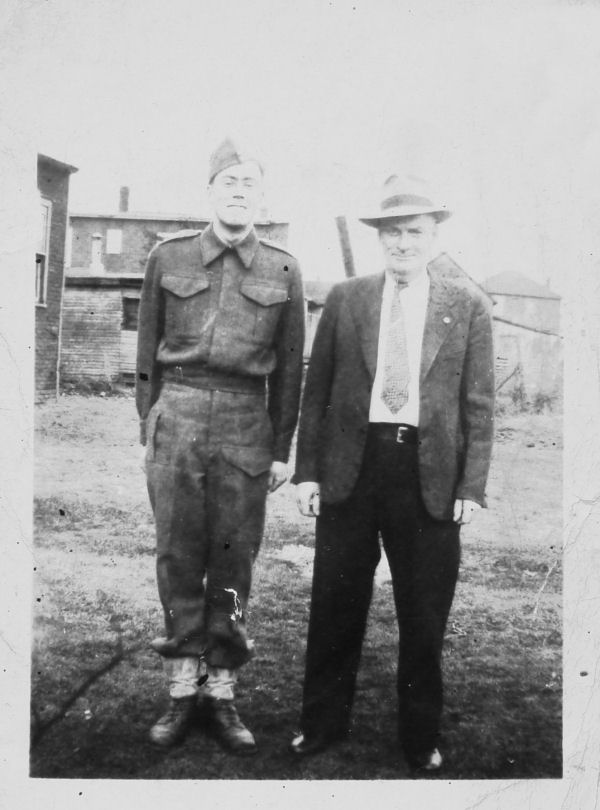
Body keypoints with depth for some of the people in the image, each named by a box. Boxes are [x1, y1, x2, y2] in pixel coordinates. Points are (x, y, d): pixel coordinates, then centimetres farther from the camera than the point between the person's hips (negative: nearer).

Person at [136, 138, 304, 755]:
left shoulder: (283, 270, 6)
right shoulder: (168, 257, 6)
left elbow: (288, 368, 8)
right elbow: (148, 353, 9)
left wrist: (281, 448, 6)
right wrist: (148, 429, 6)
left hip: (246, 424, 0)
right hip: (177, 418, 0)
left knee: (234, 561, 4)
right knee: (177, 558, 3)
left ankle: (222, 693, 16)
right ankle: (182, 691, 15)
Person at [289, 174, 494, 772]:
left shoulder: (467, 305, 4)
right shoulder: (345, 299, 6)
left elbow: (478, 403, 2)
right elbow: (316, 391, 7)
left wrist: (472, 486, -4)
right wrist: (307, 470, 1)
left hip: (431, 475, -1)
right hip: (350, 466, 1)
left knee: (424, 617, 9)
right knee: (335, 608, 10)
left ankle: (420, 739, 27)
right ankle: (322, 724, 29)